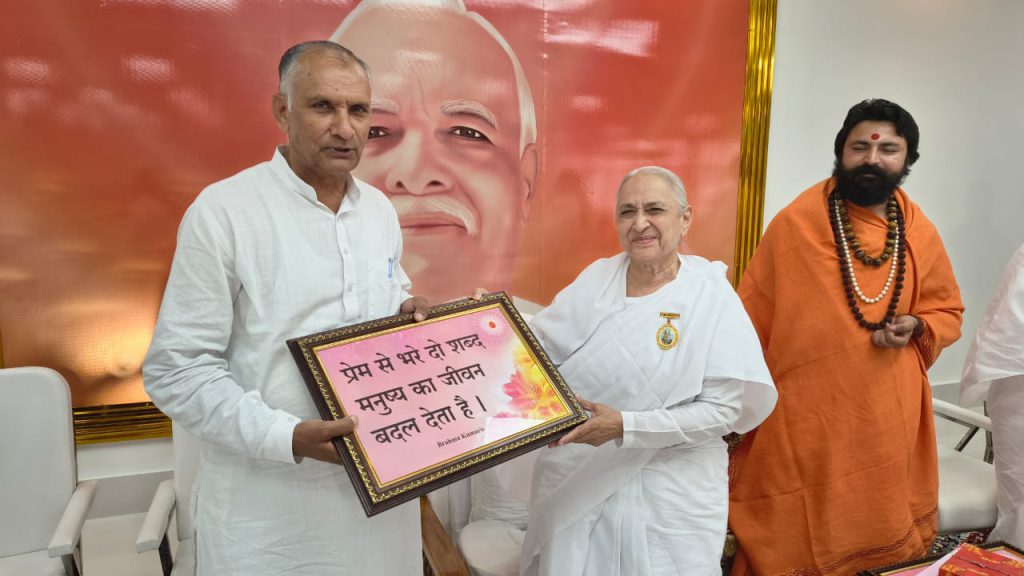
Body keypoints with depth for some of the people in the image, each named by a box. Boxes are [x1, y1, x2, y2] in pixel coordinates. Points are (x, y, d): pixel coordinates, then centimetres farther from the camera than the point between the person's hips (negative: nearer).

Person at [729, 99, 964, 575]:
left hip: (890, 419, 4)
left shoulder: (920, 233, 3)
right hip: (802, 419, -4)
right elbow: (751, 318, -3)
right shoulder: (795, 222, -9)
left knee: (885, 533, 17)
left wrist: (915, 327, -6)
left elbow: (948, 312, 17)